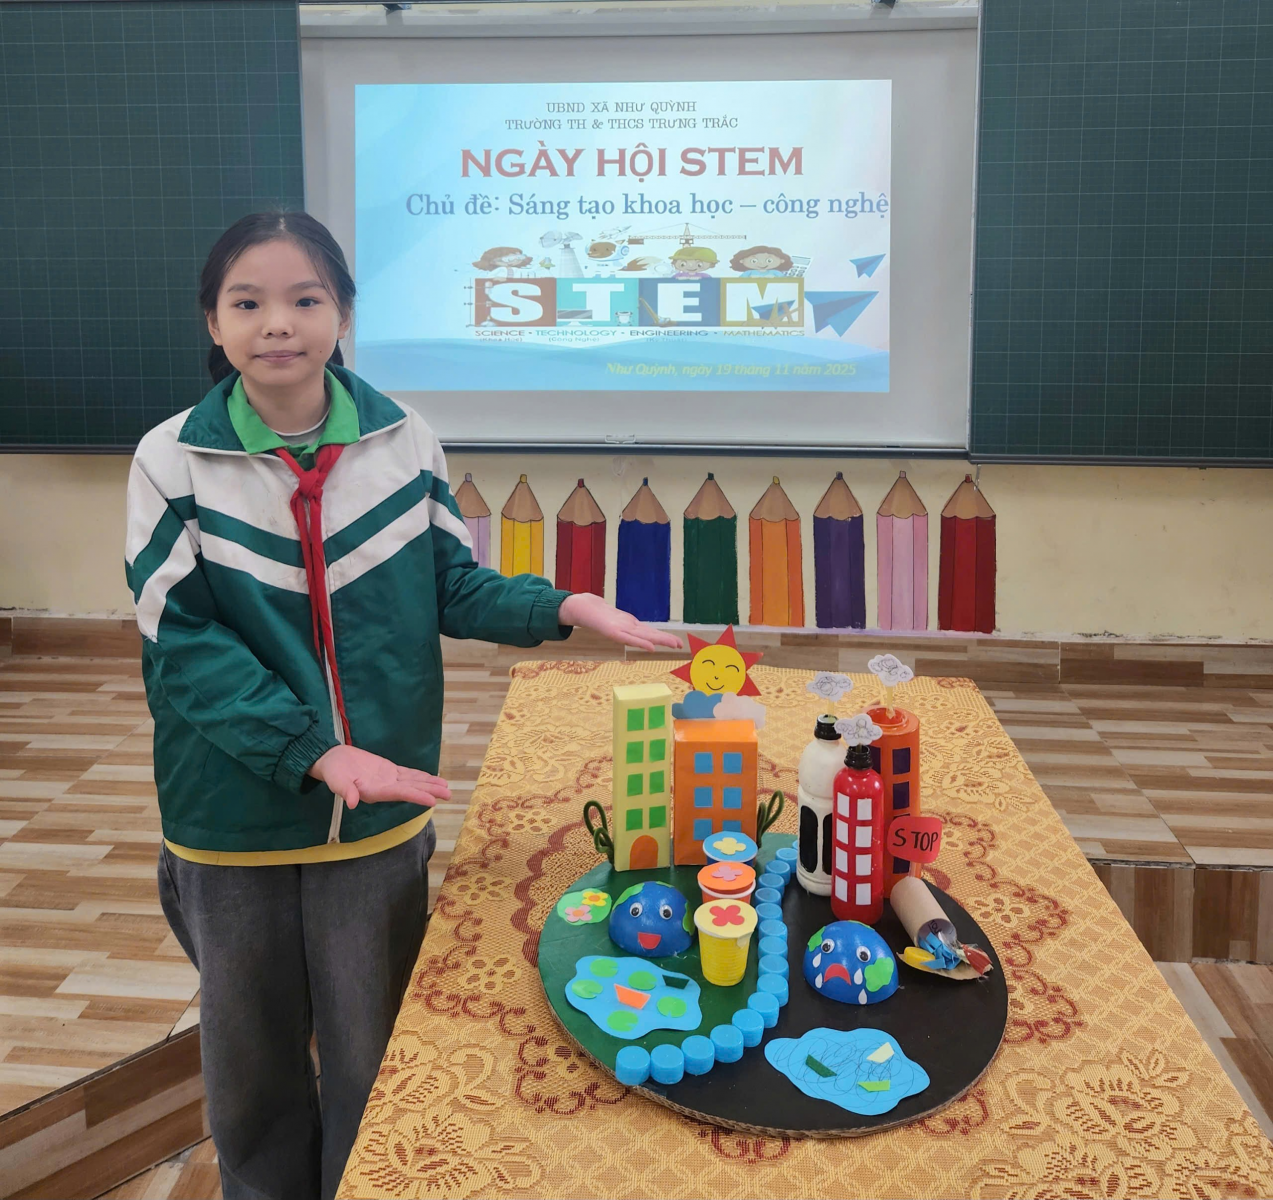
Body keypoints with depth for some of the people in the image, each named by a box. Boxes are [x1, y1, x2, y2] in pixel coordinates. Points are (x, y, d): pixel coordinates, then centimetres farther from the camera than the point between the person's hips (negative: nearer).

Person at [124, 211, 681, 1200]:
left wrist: (564, 608, -14)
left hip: (381, 808, 1)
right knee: (251, 1055, 18)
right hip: (236, 814, 0)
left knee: (373, 1056, 14)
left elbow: (453, 587, 4)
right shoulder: (174, 460, -8)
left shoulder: (403, 442, -4)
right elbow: (183, 641, -13)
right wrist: (316, 751, -24)